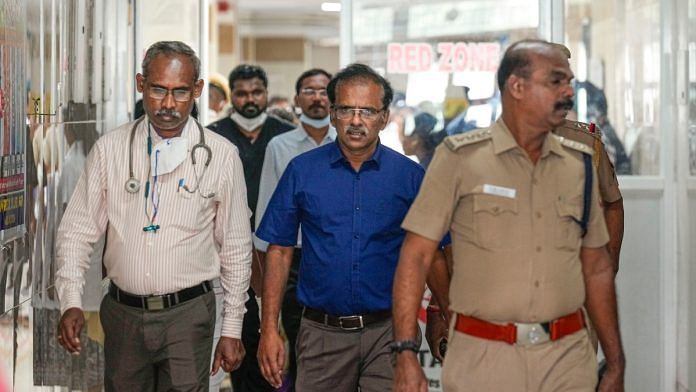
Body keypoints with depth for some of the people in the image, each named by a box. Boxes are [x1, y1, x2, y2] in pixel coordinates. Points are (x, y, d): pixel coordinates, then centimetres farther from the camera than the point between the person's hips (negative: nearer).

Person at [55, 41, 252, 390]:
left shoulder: (221, 156, -3)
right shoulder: (110, 148, 1)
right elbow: (78, 230, 3)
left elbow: (236, 248, 2)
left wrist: (232, 329, 3)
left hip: (188, 313, -2)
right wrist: (71, 303, -10)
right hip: (122, 312, 2)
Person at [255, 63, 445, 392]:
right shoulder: (302, 171, 3)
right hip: (322, 333, 1)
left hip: (388, 331, -1)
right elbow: (279, 252, 4)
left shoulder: (410, 176, 1)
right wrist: (269, 330, -1)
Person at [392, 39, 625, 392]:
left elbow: (596, 268, 14)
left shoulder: (580, 164, 8)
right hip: (482, 358, -3)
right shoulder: (460, 157, -4)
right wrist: (406, 355, -14)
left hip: (568, 359, 3)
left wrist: (616, 363, 12)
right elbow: (416, 257, -6)